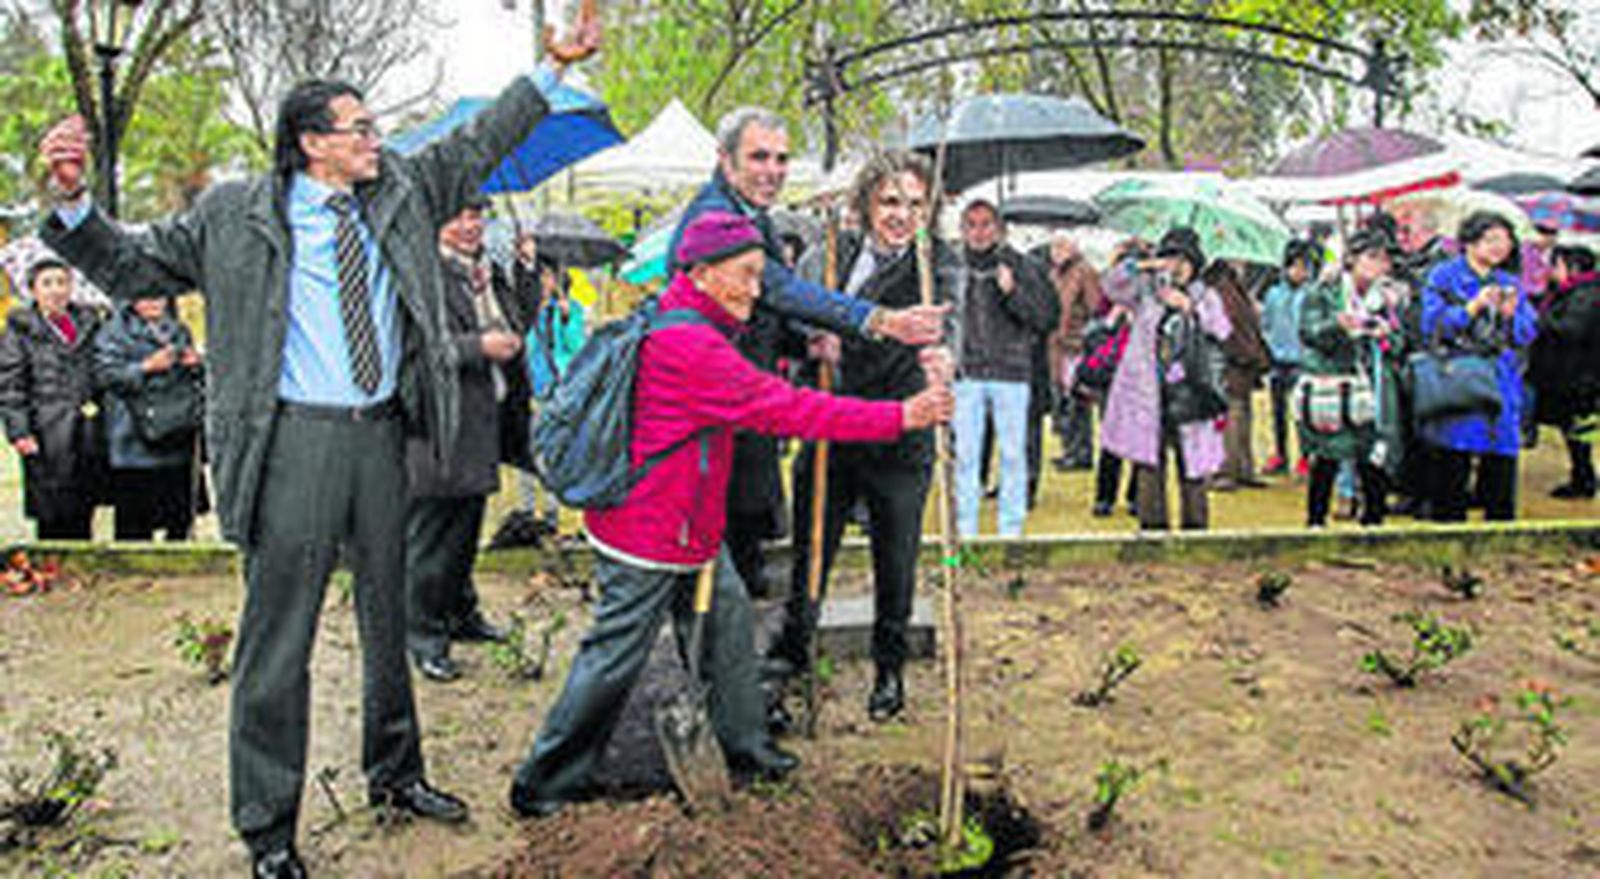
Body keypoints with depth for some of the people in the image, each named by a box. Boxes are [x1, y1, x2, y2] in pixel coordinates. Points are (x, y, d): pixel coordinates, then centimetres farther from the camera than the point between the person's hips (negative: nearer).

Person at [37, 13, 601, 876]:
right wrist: (72, 200, -13)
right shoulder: (234, 214, -2)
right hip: (296, 441, -5)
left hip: (380, 434, 5)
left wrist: (552, 68, 19)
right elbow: (130, 267, 4)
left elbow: (477, 145, 20)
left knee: (388, 617, 17)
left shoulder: (402, 190, 9)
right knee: (279, 634, -1)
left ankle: (394, 773, 36)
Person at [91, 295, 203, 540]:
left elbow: (197, 381, 22)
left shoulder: (179, 330, 16)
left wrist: (195, 365, 0)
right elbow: (106, 375, -10)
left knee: (180, 520, 9)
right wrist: (146, 367, -19)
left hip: (178, 437, 5)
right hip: (137, 442, -5)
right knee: (134, 521, -4)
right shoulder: (114, 332, 0)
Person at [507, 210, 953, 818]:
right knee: (615, 656, -1)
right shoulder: (691, 346, -24)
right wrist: (899, 417, -24)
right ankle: (542, 785, 12)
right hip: (648, 539, -10)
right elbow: (785, 409, -26)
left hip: (687, 529, 10)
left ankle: (748, 750, 28)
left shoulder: (669, 319, 9)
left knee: (728, 622, 15)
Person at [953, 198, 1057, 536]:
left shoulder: (1021, 267, 2)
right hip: (967, 373, 1)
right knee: (965, 454, 2)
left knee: (1013, 453, 2)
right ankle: (965, 528, 12)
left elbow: (1048, 318, -1)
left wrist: (1013, 292, -15)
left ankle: (1011, 529, 11)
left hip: (1011, 373, -1)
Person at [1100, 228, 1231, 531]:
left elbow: (1220, 331, -5)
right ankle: (1152, 529, 6)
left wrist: (1191, 307, -18)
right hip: (1147, 397, 0)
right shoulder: (1147, 290, 10)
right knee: (1148, 468, -1)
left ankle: (1195, 528, 11)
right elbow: (1112, 287, -6)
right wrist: (1143, 266, -18)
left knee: (1193, 469, 0)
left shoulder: (1206, 297, 11)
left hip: (1190, 398, 0)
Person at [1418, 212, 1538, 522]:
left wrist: (1511, 316, -8)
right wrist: (1473, 307, -17)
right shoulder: (1444, 276, 2)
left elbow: (1528, 334, 12)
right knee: (1453, 465, -4)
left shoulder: (1510, 284, 16)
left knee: (1502, 462, 4)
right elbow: (1433, 326, -8)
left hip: (1501, 388, 4)